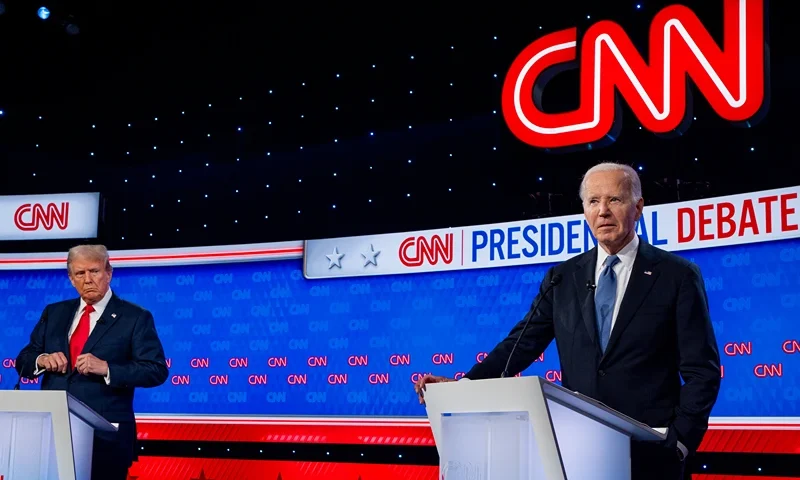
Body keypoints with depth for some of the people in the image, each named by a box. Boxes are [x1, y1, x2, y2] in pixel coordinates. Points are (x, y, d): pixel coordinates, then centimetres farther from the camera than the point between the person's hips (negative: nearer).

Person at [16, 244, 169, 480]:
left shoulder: (135, 317, -1)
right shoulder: (54, 312, 14)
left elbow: (157, 371, -8)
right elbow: (23, 361, 16)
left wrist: (106, 368, -20)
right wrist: (41, 360, -8)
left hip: (106, 436, -4)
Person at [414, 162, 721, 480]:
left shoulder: (678, 275, -1)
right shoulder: (563, 277, 9)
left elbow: (701, 370, -3)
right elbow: (523, 344, 3)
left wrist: (680, 441, -12)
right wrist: (464, 384, -11)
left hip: (650, 452, -3)